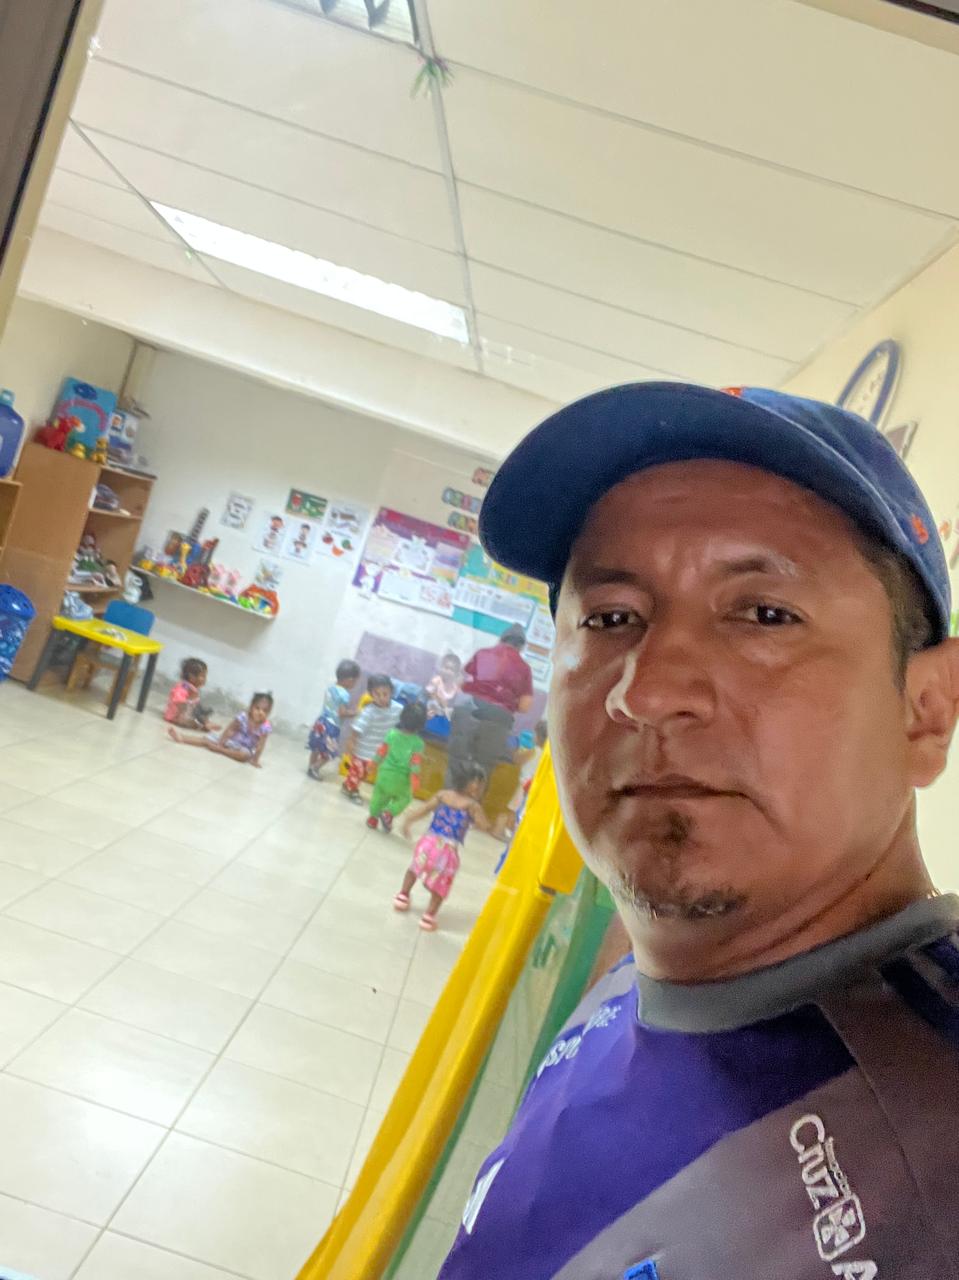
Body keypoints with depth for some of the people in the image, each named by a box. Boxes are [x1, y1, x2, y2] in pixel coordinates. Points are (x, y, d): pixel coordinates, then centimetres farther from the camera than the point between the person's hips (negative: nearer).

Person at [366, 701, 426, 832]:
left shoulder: (392, 733, -7)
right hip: (402, 778, -2)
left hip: (385, 773, 2)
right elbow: (416, 761, -16)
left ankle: (373, 818, 30)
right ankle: (389, 813, 3)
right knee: (403, 798, 21)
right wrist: (415, 777, -14)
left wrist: (375, 763, 14)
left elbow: (383, 751, 0)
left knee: (380, 796, 22)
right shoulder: (418, 742, -12)